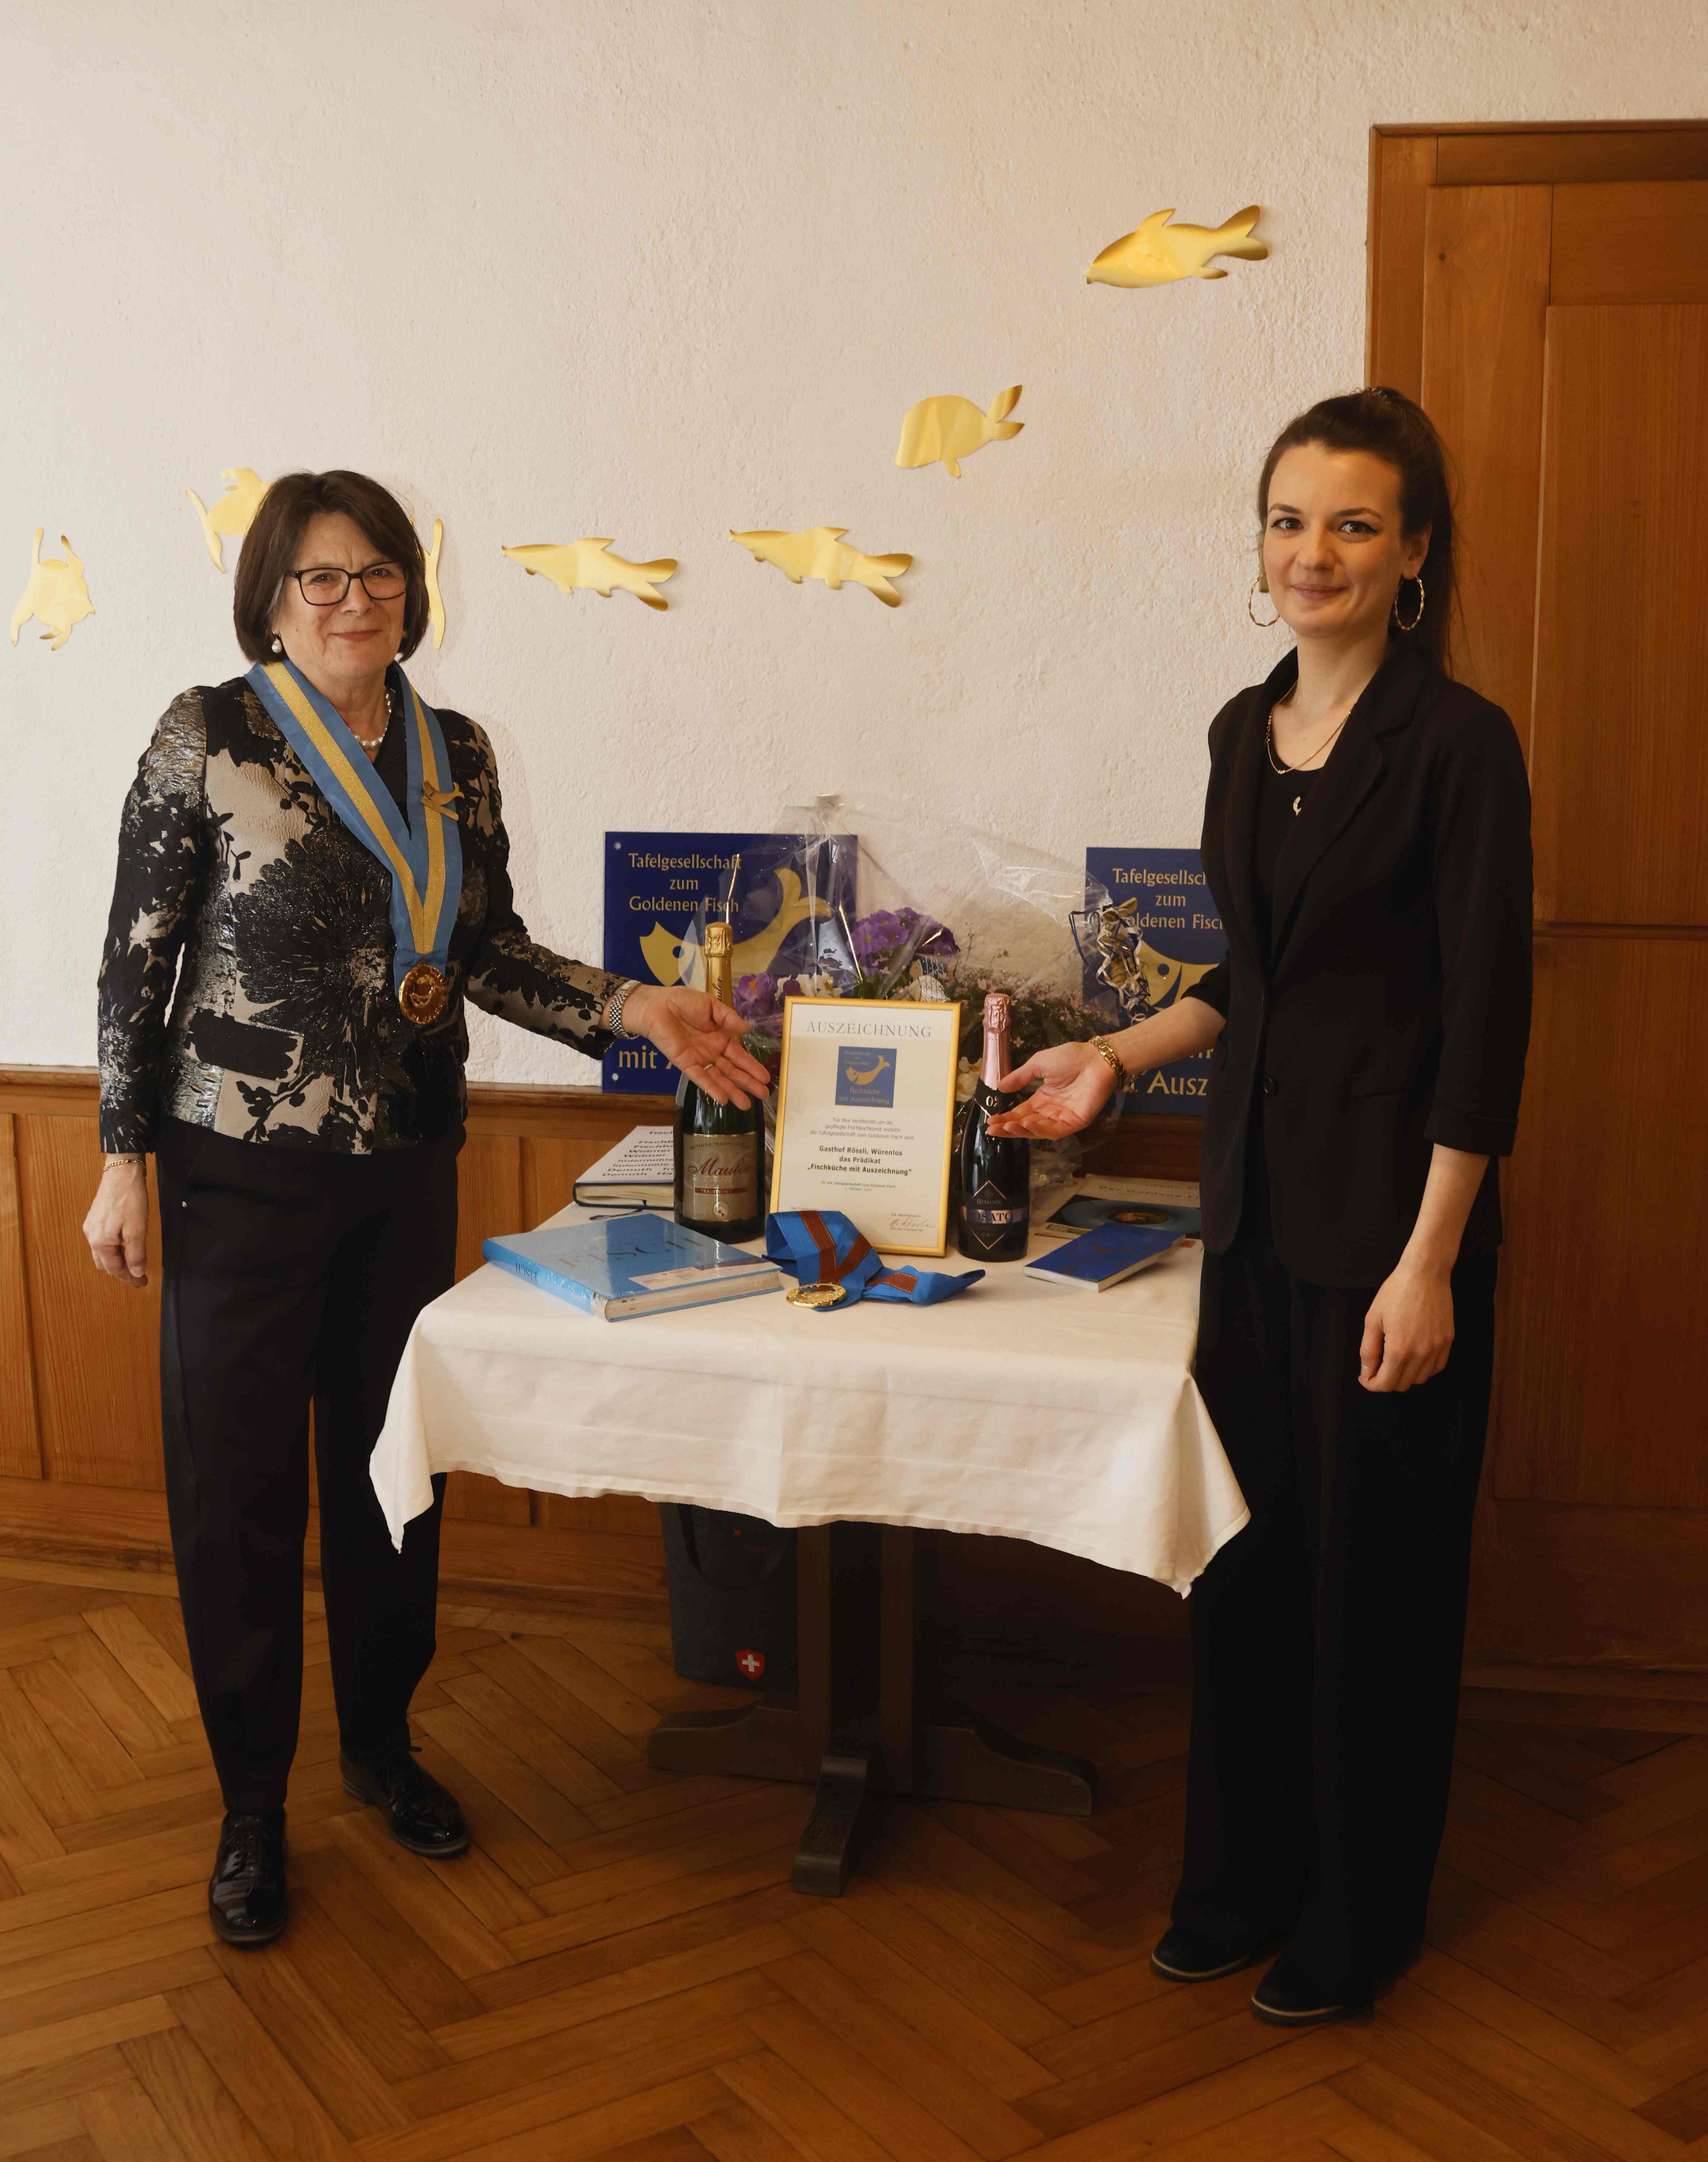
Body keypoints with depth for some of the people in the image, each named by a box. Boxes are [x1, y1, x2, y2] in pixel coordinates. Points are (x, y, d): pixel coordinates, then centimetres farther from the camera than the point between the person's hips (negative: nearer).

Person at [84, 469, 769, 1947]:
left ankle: (382, 1744, 34)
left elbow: (490, 952, 10)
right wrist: (124, 1163, -7)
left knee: (394, 1464, 13)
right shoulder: (210, 739, -7)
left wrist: (634, 1010, -3)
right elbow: (138, 961, -5)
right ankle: (254, 1806, 20)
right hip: (245, 1171, -4)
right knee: (239, 1486, 3)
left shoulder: (457, 756, 6)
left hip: (408, 1169, 4)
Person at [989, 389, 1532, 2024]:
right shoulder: (1245, 731, 9)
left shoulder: (1457, 743, -12)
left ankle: (1360, 1916, 28)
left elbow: (1484, 1018, -15)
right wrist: (1115, 1058, 7)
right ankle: (1245, 1874, 33)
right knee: (1245, 1542, 14)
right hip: (1255, 1191, 7)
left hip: (1389, 1207, -6)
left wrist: (1429, 1262, -18)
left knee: (1372, 1566, 7)